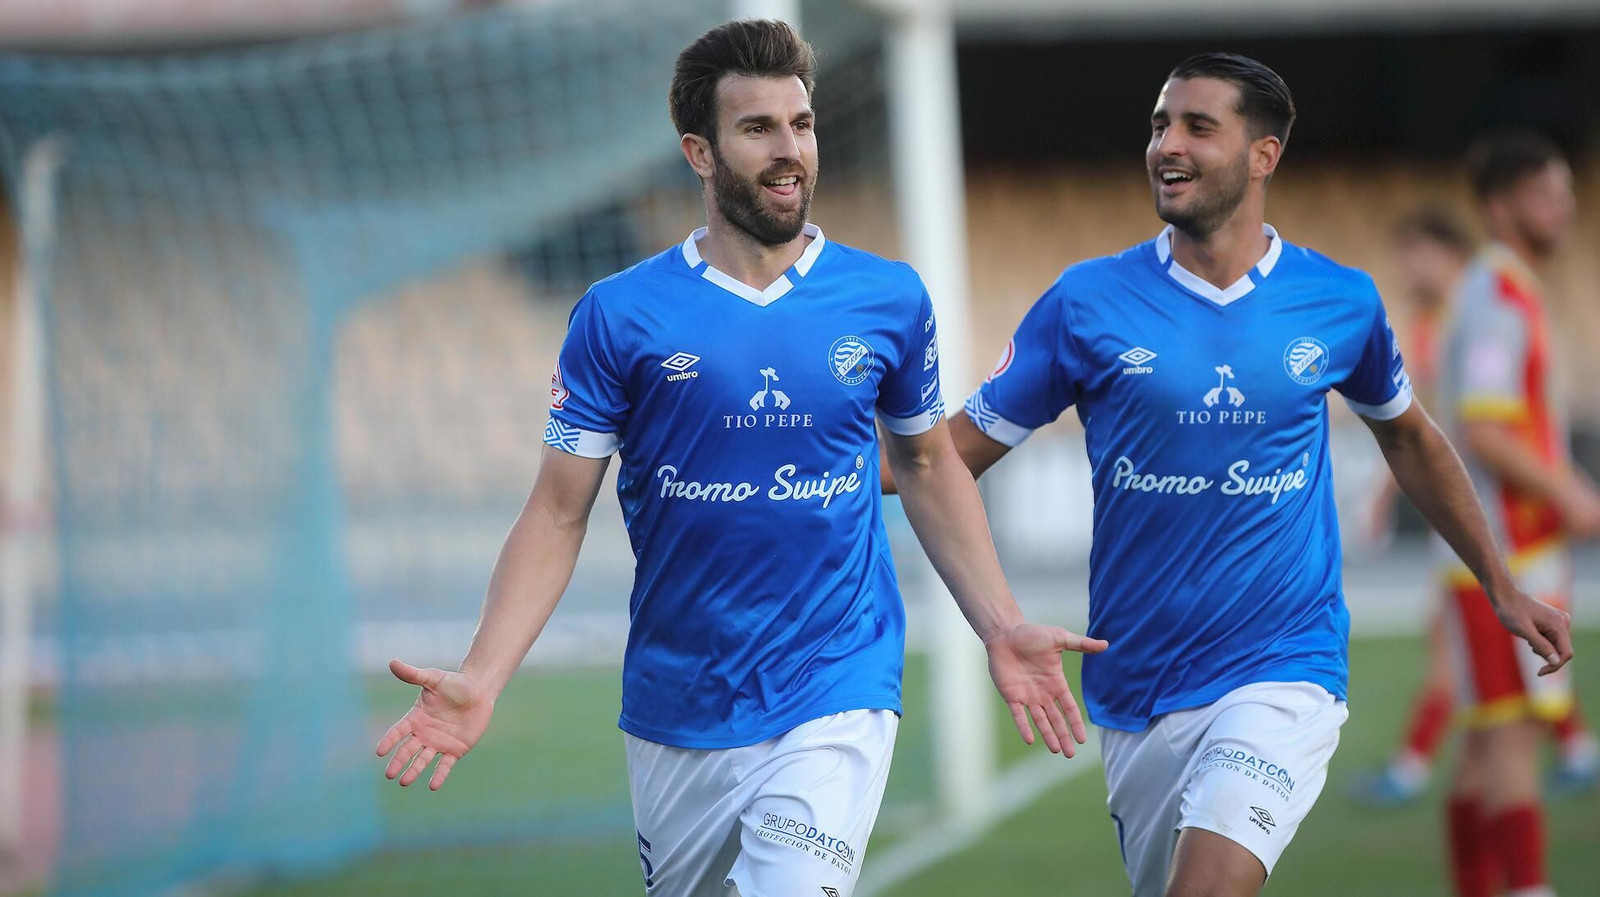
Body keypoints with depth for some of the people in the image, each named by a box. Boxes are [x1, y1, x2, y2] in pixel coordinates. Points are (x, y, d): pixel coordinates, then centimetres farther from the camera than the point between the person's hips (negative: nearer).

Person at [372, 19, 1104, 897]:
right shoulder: (619, 315, -4)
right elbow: (557, 513, -3)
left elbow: (927, 465, 16)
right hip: (675, 716, 1)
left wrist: (1001, 628, 6)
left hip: (834, 703, -1)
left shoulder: (890, 299, 1)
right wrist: (480, 679, -15)